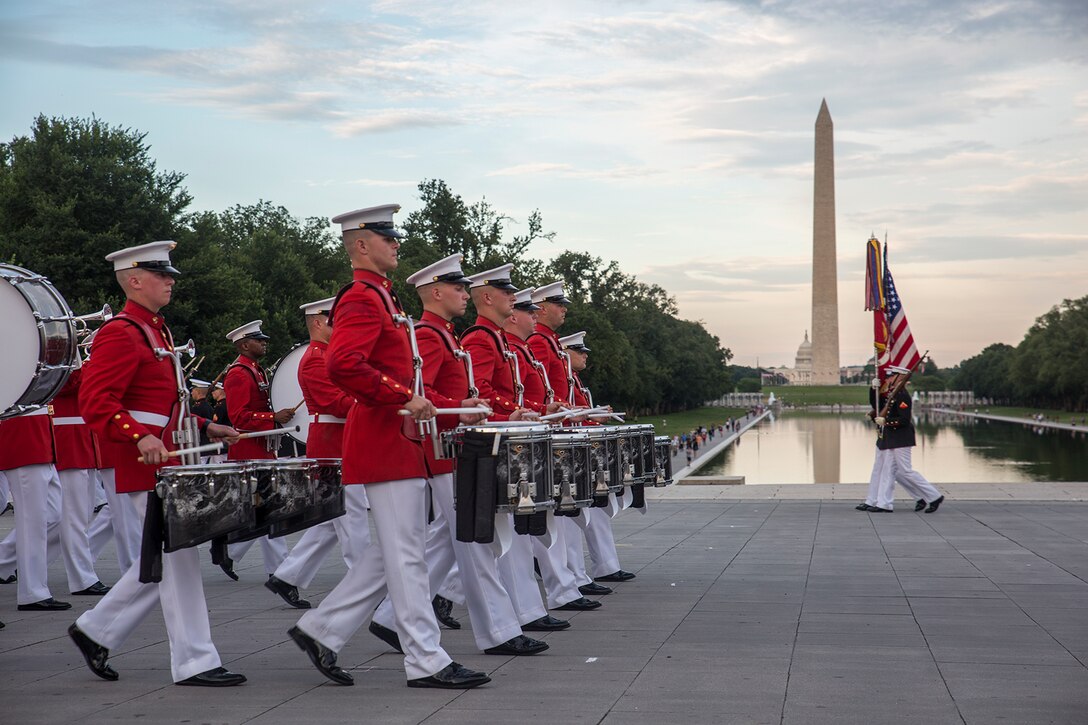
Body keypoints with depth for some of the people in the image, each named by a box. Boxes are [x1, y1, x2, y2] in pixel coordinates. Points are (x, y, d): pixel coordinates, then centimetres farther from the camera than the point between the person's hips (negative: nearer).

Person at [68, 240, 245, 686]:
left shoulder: (155, 332, 19)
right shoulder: (120, 334, -12)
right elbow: (95, 402, -22)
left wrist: (204, 427, 16)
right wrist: (141, 438, -34)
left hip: (165, 462, 10)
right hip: (147, 465, -10)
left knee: (161, 561, 15)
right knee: (179, 558, -6)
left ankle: (95, 630, 25)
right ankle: (194, 663, 0)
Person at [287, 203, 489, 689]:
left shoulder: (380, 299, 19)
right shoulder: (362, 300, -13)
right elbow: (343, 365, -28)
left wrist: (427, 405, 20)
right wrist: (404, 399, -24)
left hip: (394, 442, 10)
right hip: (386, 443, -10)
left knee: (389, 553, 14)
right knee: (405, 555, -5)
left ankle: (321, 630, 19)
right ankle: (426, 662, 1)